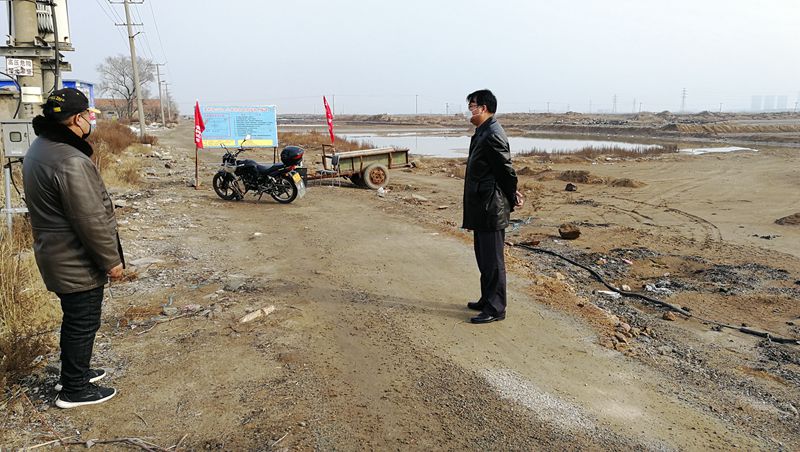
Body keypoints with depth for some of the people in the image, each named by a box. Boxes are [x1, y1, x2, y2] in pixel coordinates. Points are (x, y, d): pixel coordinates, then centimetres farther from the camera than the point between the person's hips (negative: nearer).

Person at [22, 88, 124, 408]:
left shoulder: (39, 149, 6)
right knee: (83, 323, 6)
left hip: (57, 256, 10)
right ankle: (74, 390, 20)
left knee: (74, 319, 24)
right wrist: (111, 260, -16)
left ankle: (73, 373, 40)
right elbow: (90, 221, -26)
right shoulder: (71, 162, -28)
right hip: (78, 263, -10)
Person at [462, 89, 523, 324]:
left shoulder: (492, 136, -19)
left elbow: (506, 171, -15)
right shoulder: (482, 133, 13)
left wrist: (513, 198, -3)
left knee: (492, 260, -1)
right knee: (484, 258, 19)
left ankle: (495, 309, 10)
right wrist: (512, 196, 16)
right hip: (481, 208, 10)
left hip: (491, 208, -10)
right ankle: (487, 300, 32)